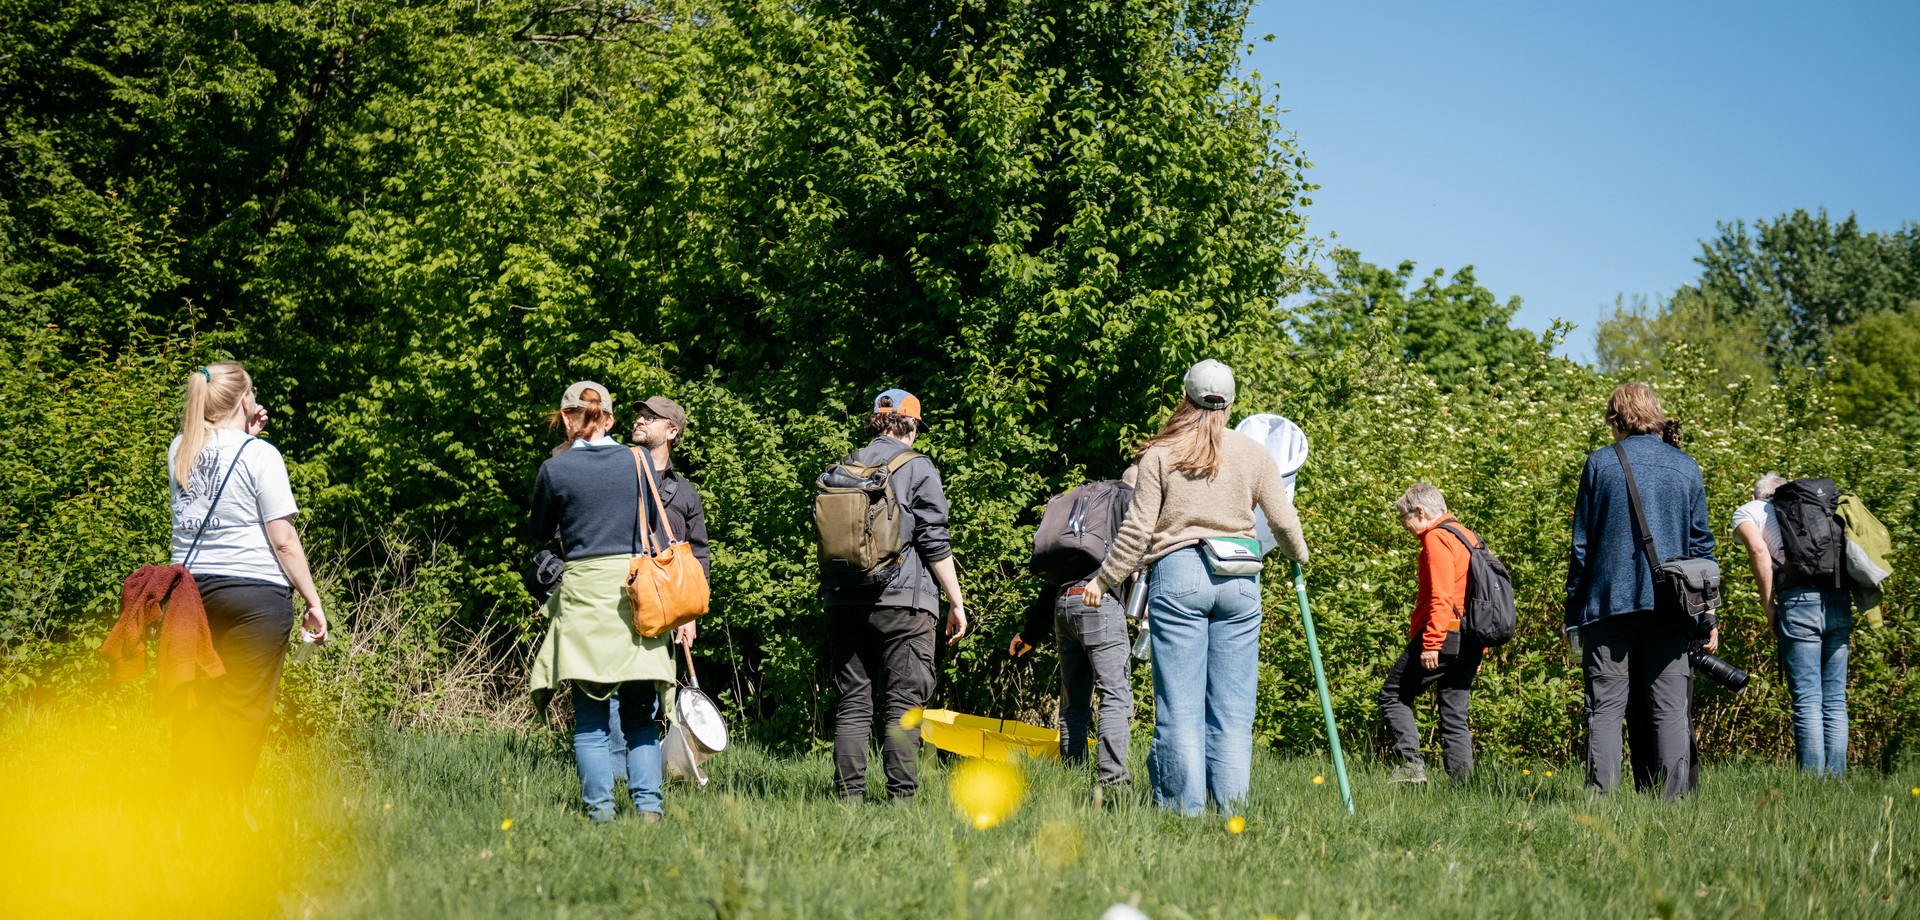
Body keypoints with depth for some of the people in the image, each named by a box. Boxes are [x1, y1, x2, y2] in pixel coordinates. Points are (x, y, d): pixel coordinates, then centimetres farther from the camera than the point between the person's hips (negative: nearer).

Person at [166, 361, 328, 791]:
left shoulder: (180, 450, 9)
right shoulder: (260, 454, -7)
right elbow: (283, 539, -8)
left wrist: (246, 434, 24)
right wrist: (314, 602, -3)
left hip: (190, 589, 5)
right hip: (255, 593, -5)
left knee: (194, 711, 9)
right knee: (242, 714, -1)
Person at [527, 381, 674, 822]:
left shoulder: (555, 469, -3)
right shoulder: (640, 461, 3)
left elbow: (539, 534, 11)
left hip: (582, 592, -2)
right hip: (637, 592, 2)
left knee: (590, 716, 4)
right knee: (640, 715, 7)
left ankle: (600, 808, -2)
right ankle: (648, 803, -3)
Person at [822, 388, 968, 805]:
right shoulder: (917, 468, -2)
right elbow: (935, 543, -6)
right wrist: (956, 603, 0)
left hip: (844, 602, 5)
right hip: (902, 601, -4)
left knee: (852, 704, 6)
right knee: (903, 706, -2)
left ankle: (849, 796, 2)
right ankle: (901, 798, -7)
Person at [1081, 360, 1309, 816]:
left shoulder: (1161, 454, 3)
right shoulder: (1253, 454, 8)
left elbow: (1136, 531, 0)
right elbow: (1284, 522, 11)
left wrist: (1104, 580, 11)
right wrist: (1299, 556, 32)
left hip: (1178, 576, -2)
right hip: (1239, 580, 2)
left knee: (1179, 704, -1)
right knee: (1233, 706, 4)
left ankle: (1184, 811, -5)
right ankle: (1231, 811, 0)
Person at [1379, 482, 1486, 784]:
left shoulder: (1437, 538, -8)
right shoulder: (1468, 537, 20)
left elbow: (1441, 597, -19)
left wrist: (1431, 643, -22)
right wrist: (1477, 649, 22)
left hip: (1443, 636, -9)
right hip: (1470, 642, 9)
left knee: (1393, 696, 1)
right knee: (1455, 716, 10)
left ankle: (1412, 764, -9)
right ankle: (1462, 780, 5)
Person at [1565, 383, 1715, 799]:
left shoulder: (1600, 463, 2)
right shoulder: (1686, 467, 9)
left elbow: (1581, 545, 3)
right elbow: (1701, 544, 9)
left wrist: (1574, 615, 7)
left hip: (1608, 604, -1)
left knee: (1604, 708, 0)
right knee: (1671, 709, 2)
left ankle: (1602, 796, -8)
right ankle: (1674, 798, -3)